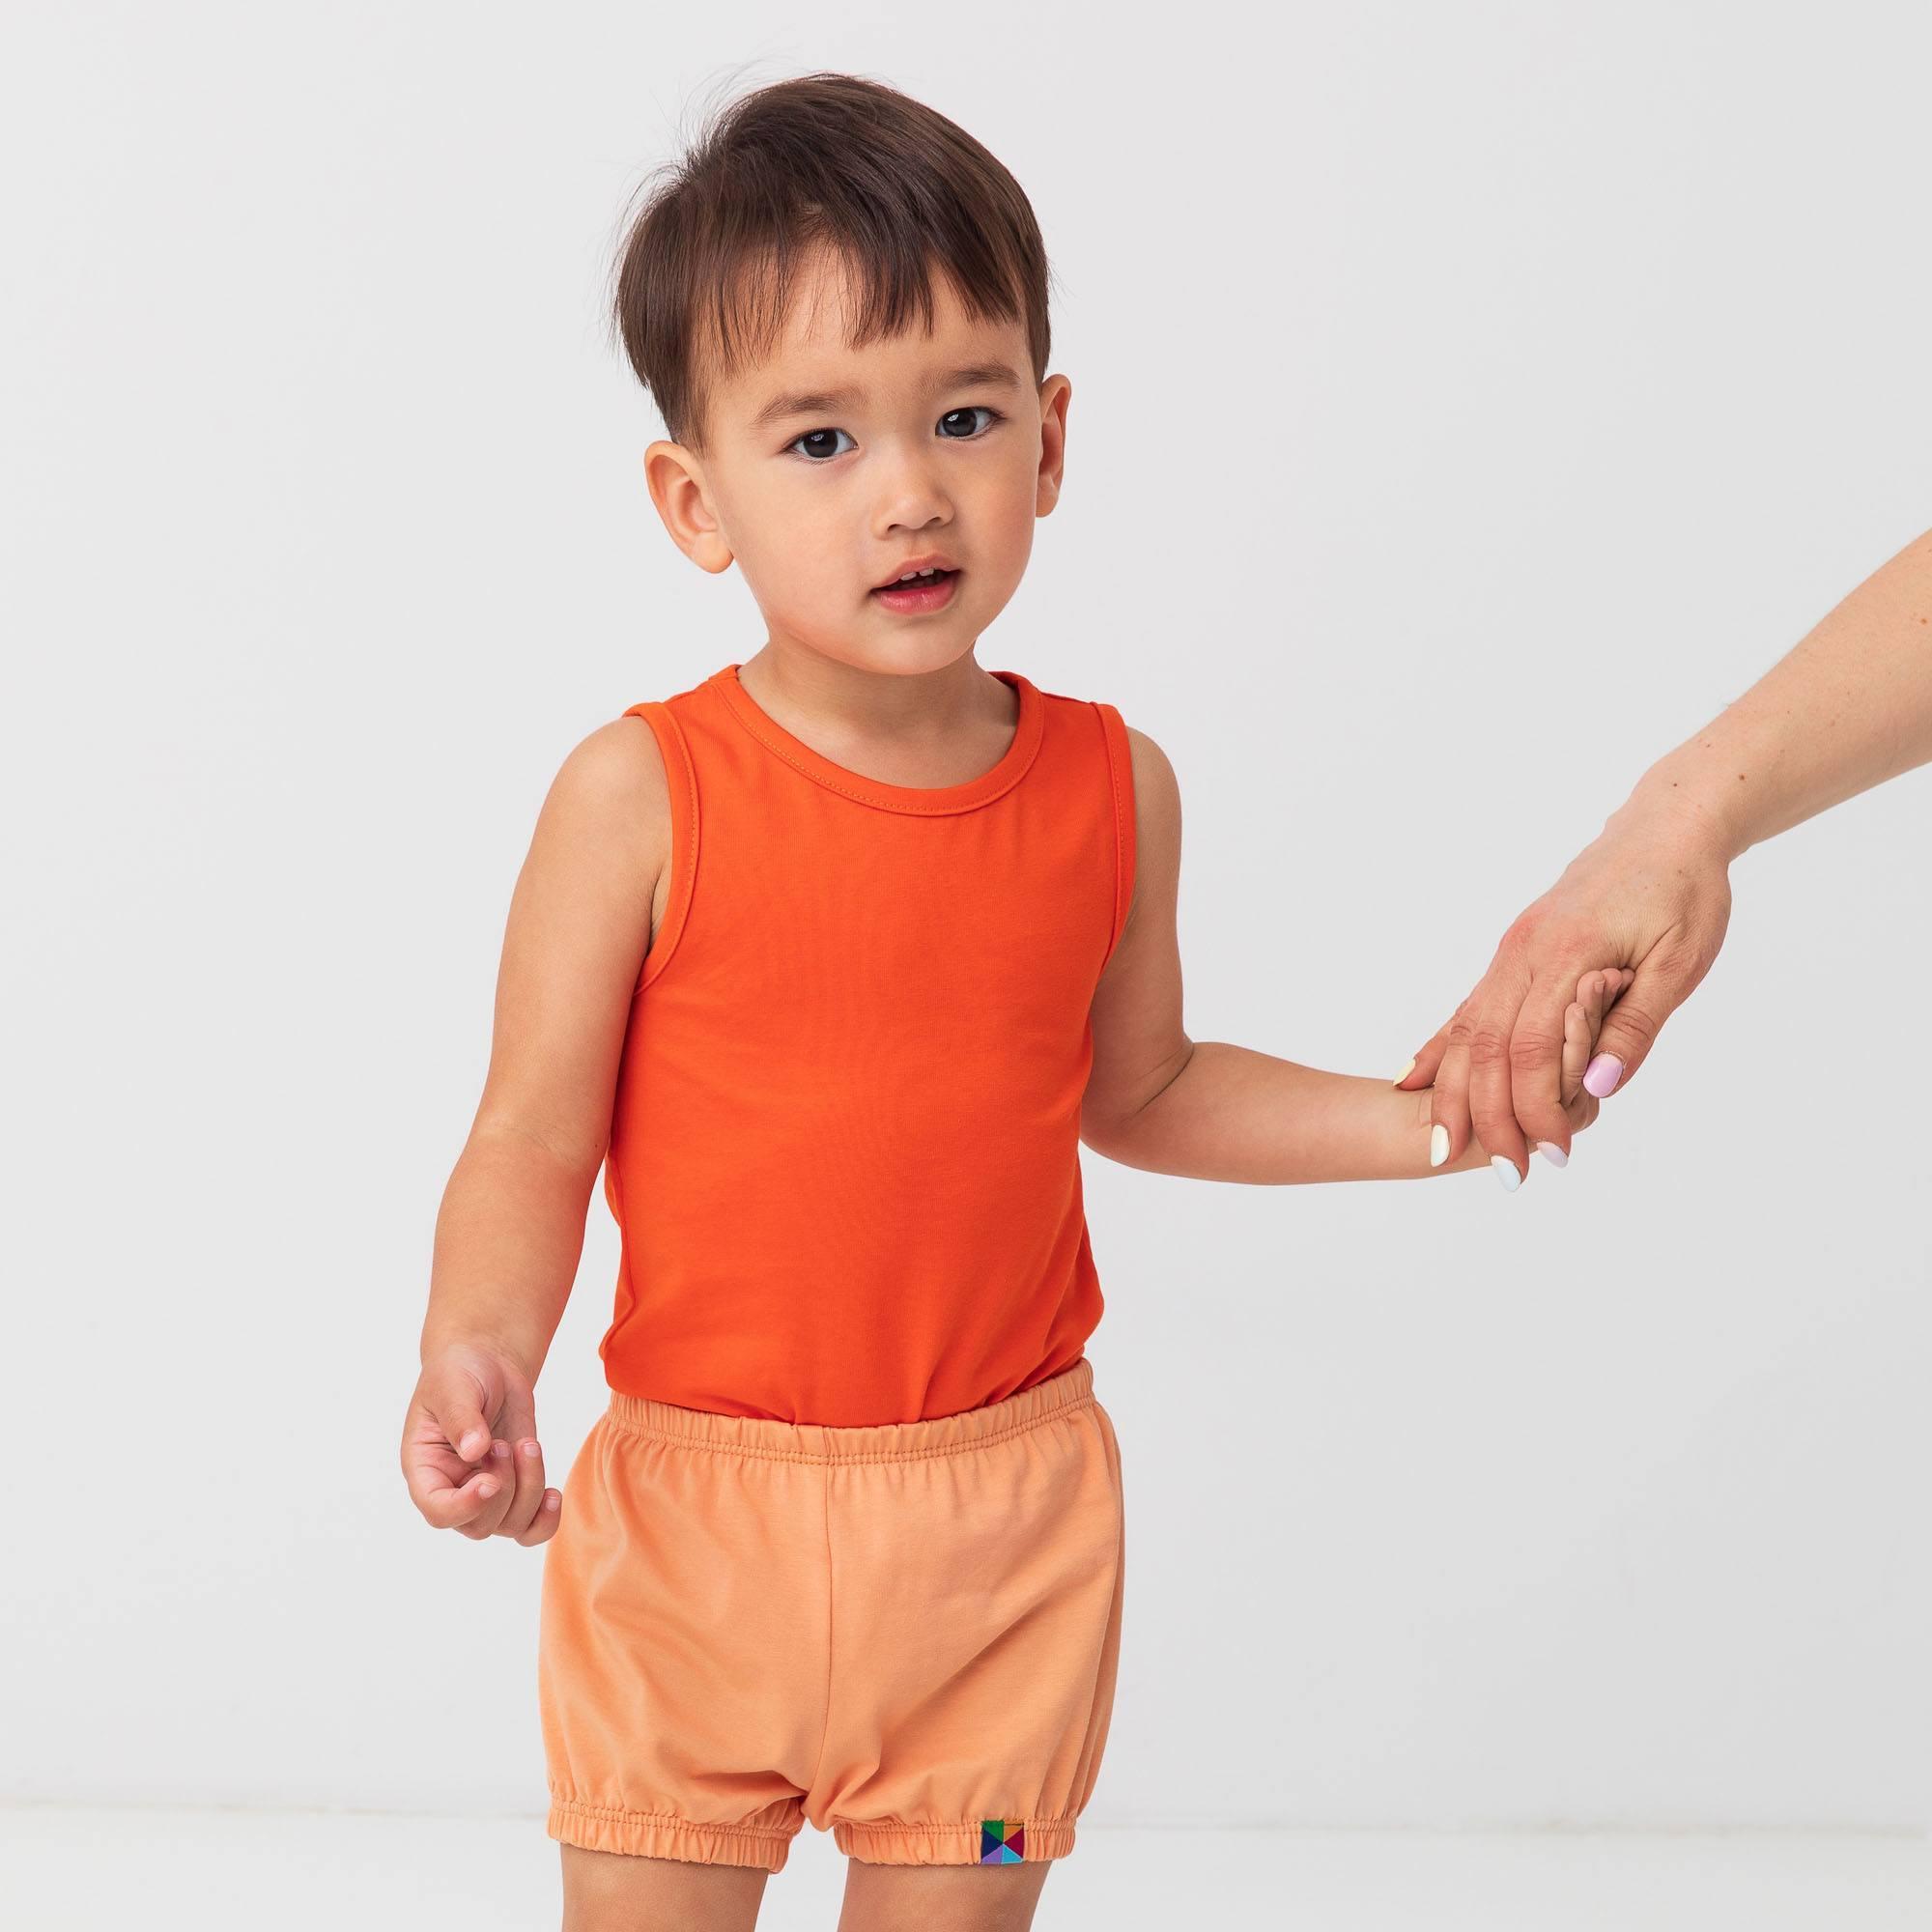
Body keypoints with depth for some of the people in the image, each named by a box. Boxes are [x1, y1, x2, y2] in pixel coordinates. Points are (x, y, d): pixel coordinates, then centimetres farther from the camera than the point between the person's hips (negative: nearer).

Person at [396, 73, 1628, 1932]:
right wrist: (479, 1353, -28)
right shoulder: (641, 798, -12)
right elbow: (532, 1149, -10)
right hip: (693, 1507, -2)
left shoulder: (1111, 789, -1)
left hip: (1004, 1519, 2)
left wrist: (1421, 1123, 7)